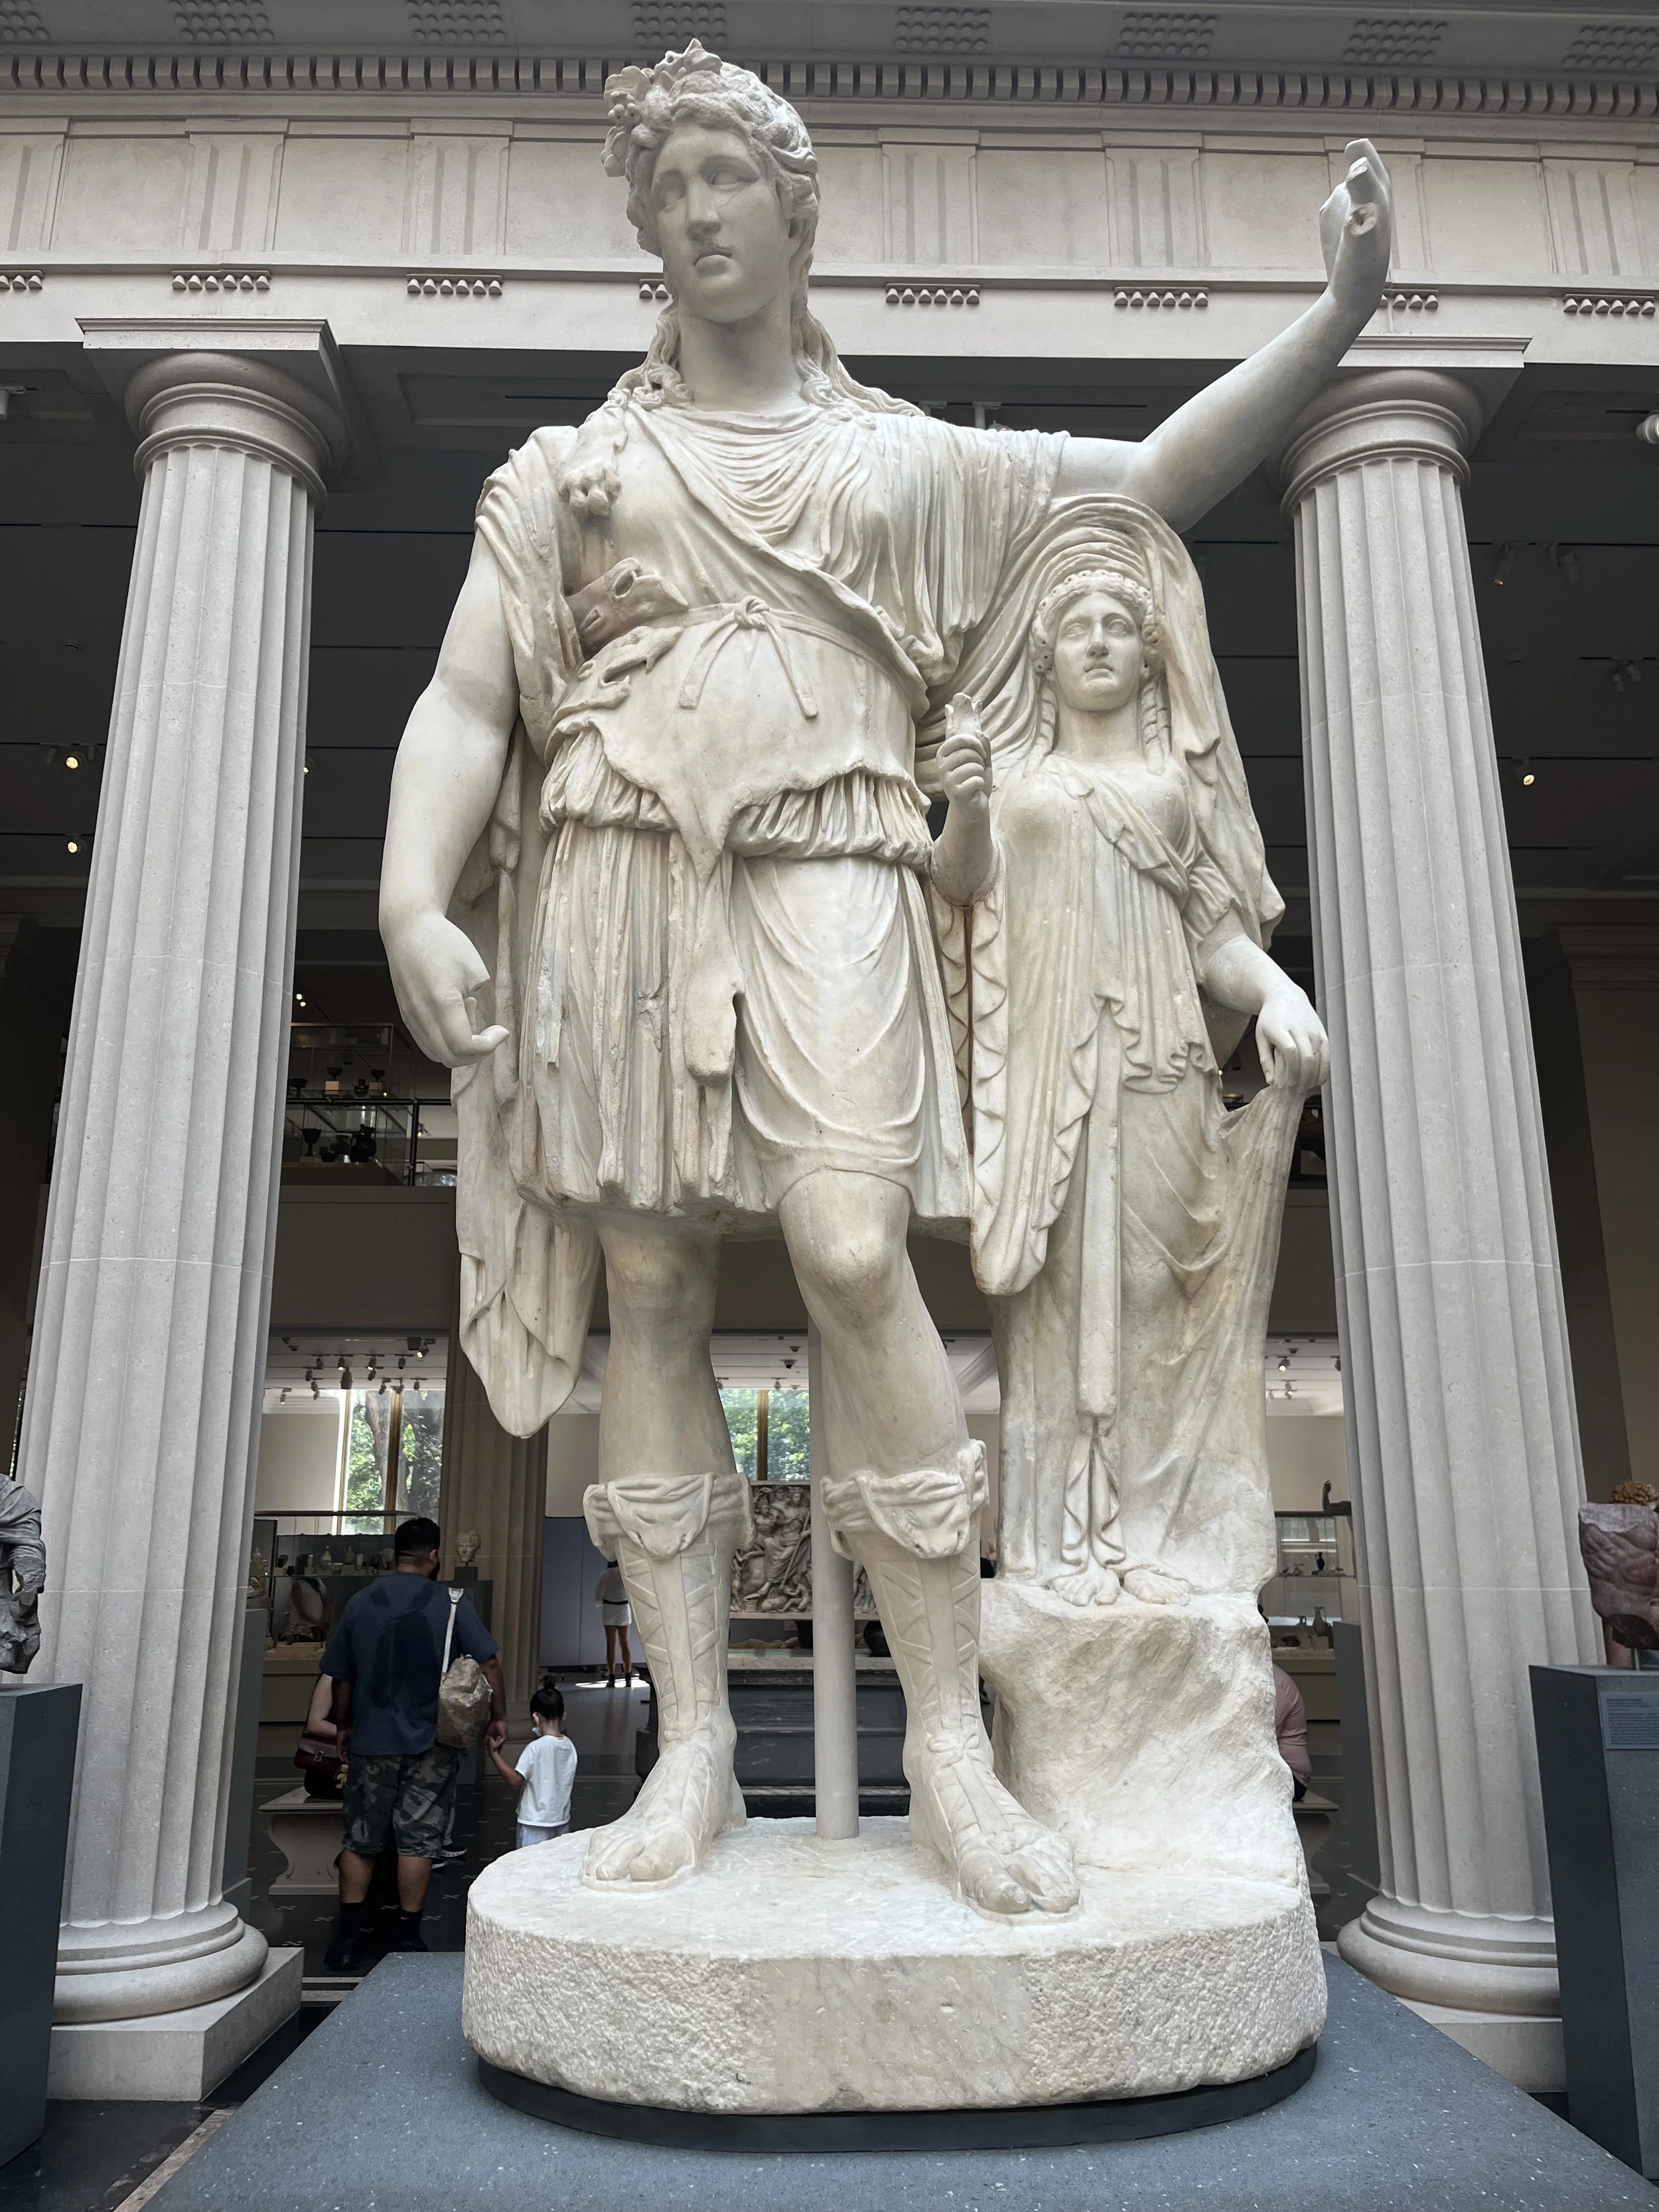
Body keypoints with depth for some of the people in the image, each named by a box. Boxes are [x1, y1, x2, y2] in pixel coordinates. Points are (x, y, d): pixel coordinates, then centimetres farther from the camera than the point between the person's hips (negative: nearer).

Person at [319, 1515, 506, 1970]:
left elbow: (341, 1678, 6)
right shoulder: (450, 1603, -7)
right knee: (417, 1840, 7)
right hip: (431, 1744, -2)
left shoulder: (361, 1603, 0)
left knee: (360, 1841, 13)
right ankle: (407, 1939, 13)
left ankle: (348, 1939, 15)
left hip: (371, 1742, 2)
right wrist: (498, 1718, 3)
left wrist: (344, 1727, 21)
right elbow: (489, 1664, -9)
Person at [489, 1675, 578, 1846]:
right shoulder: (569, 1746, 0)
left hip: (536, 1823, -6)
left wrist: (494, 1753, -14)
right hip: (562, 1819, 6)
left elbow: (515, 1780, -19)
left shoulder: (535, 1747, -18)